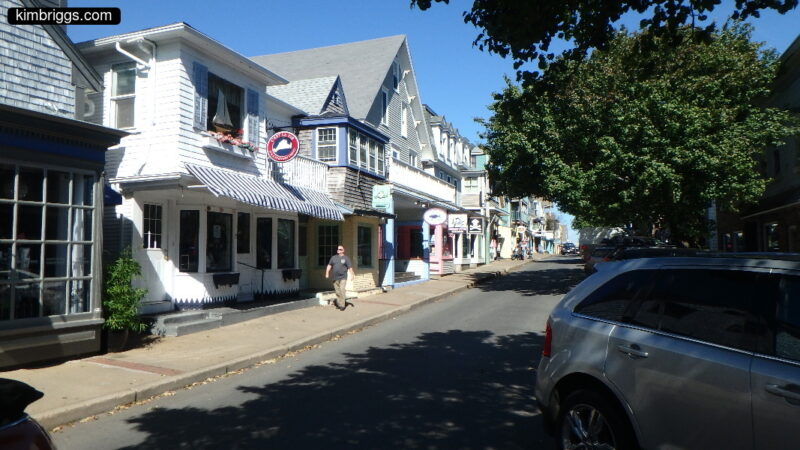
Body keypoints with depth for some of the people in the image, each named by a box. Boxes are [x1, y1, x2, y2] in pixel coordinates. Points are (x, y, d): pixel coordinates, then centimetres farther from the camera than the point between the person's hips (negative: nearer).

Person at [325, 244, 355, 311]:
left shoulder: (346, 258, 2)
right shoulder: (333, 257, 13)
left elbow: (350, 267, -2)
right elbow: (329, 265, 14)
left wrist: (352, 274, -14)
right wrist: (327, 273, 3)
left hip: (343, 278, -4)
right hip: (335, 278, 4)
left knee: (342, 291, -13)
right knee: (337, 292, 9)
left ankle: (342, 305, -10)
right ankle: (339, 304, 19)